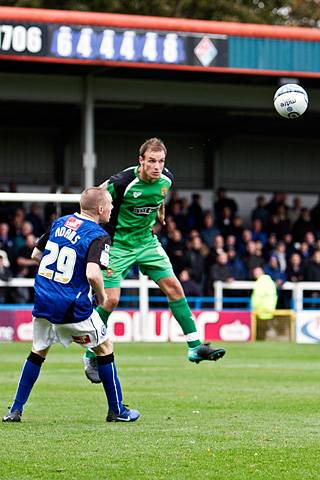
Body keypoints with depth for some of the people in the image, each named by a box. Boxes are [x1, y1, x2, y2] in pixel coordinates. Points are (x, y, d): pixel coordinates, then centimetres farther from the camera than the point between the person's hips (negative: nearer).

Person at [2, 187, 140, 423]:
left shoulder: (60, 222, 9)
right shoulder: (98, 236, -12)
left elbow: (36, 254, 17)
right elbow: (93, 274, -26)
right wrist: (102, 296, -7)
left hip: (42, 302, 6)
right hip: (71, 308, -6)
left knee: (38, 351, 22)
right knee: (105, 347, 13)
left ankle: (16, 409, 18)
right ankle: (117, 410, 17)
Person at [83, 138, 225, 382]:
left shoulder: (166, 180, -8)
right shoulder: (122, 182, -26)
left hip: (147, 241, 5)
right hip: (117, 245, -5)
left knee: (174, 287, -4)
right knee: (110, 300, -10)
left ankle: (195, 347, 1)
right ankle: (91, 355, 9)